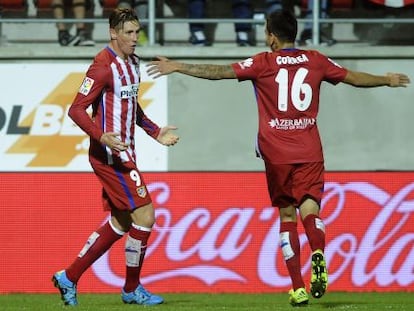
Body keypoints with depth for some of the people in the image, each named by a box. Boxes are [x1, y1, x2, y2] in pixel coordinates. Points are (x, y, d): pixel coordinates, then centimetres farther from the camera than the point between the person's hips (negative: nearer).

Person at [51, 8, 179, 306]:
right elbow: (76, 109, -19)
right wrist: (102, 137, -31)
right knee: (145, 215, -9)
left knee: (120, 223, 13)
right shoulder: (104, 66, -16)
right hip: (110, 155, -10)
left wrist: (156, 132, 22)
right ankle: (132, 289, 5)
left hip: (124, 152, 10)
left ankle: (68, 278, 20)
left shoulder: (132, 63, 12)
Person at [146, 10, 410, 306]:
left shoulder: (263, 63, -3)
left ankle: (298, 288, 4)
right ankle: (318, 254, -38)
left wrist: (177, 67, -2)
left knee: (287, 216, 8)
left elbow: (219, 71, -7)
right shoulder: (316, 61, 6)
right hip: (310, 153, 1)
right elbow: (355, 77, 19)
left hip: (277, 154, -1)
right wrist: (387, 80, 36)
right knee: (309, 208, -3)